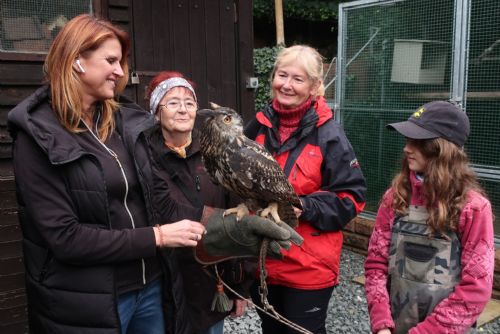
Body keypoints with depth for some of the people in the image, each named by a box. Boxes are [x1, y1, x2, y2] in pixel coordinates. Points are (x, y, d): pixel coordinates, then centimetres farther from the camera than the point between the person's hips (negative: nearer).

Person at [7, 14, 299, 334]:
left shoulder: (125, 123, 2)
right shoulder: (39, 137, -14)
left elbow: (162, 202, 0)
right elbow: (64, 238, -19)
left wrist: (229, 226, -12)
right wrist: (157, 236, -20)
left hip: (149, 286, 6)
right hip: (85, 305, -5)